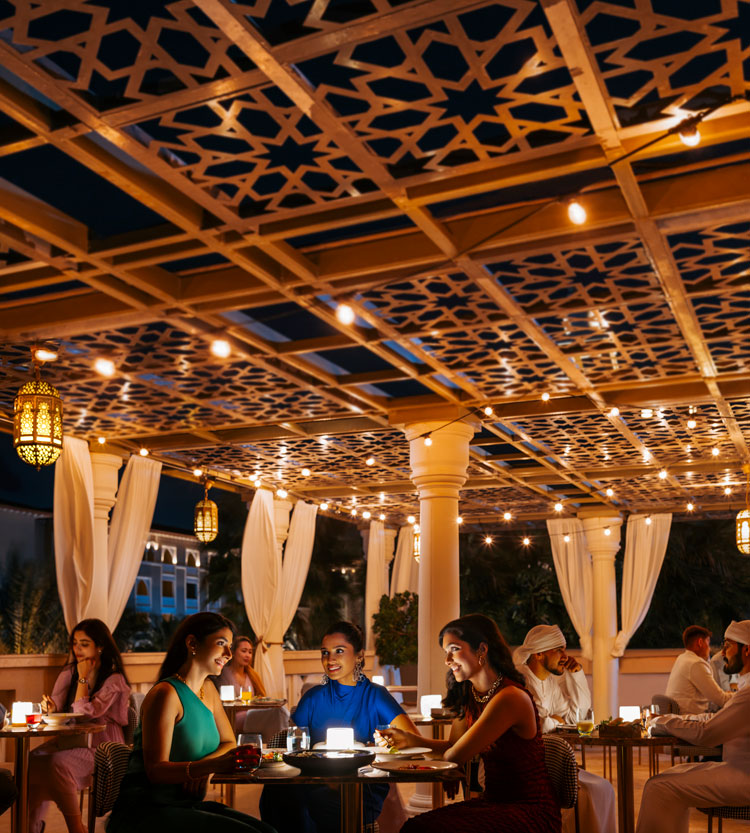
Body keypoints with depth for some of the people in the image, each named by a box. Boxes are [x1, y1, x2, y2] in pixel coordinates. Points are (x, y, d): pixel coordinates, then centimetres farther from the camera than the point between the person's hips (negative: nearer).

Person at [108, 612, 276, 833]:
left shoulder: (209, 691, 12)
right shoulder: (166, 693, -15)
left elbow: (228, 743, 17)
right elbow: (155, 770, -20)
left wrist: (203, 765, -7)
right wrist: (213, 765, -36)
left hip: (187, 806, 8)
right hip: (145, 812, -8)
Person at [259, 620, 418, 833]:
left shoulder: (375, 695, 4)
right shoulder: (313, 698, 14)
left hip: (364, 790, -3)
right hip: (317, 782, 3)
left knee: (317, 799, -34)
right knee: (276, 790, -28)